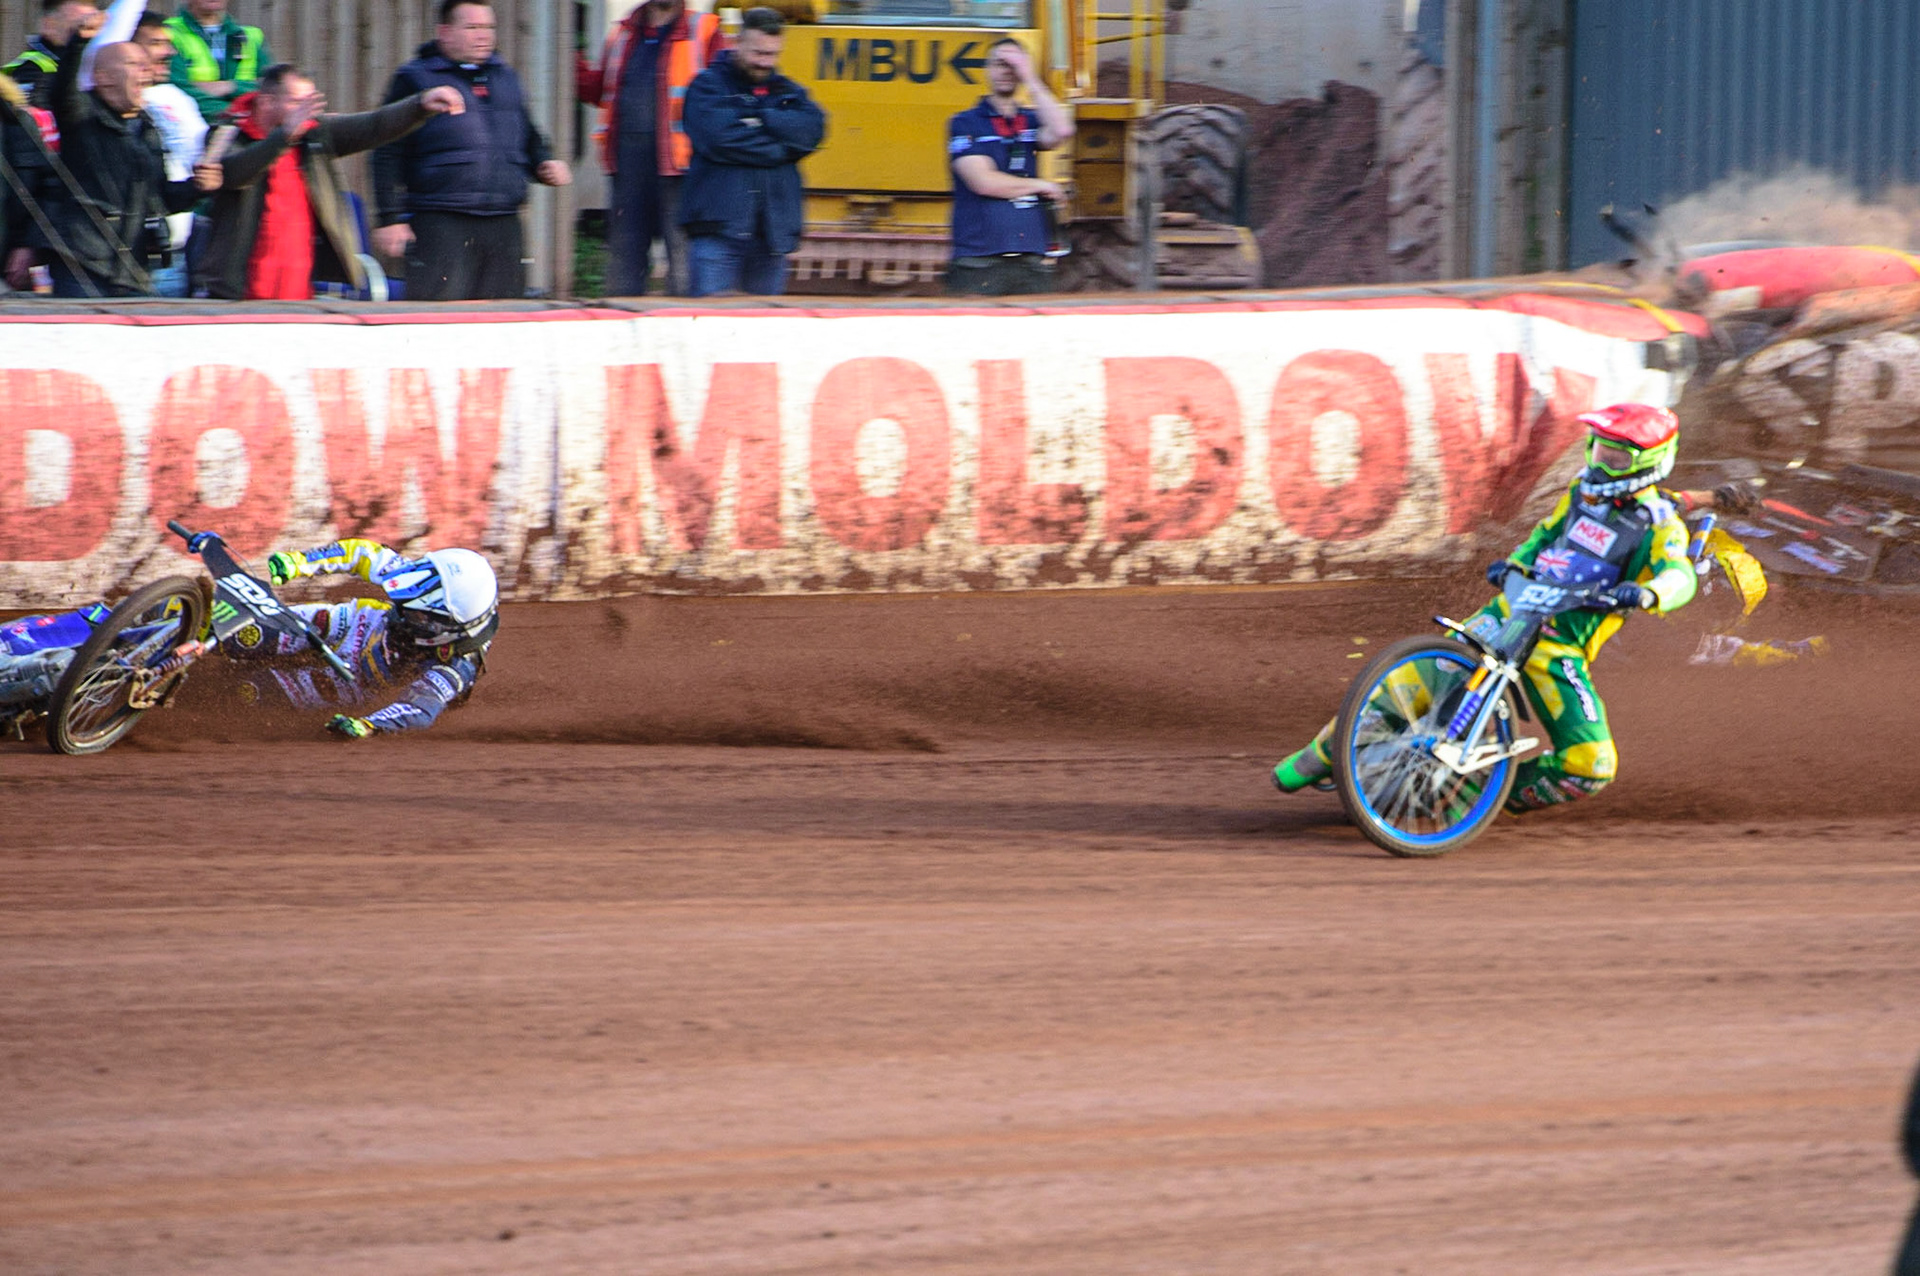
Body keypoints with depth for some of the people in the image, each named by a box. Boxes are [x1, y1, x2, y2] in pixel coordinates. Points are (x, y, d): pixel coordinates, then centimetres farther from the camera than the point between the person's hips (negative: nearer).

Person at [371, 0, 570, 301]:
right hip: (440, 225, -6)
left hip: (503, 227, 6)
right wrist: (390, 219, -7)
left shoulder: (505, 78, 19)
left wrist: (544, 164, 11)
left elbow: (528, 138, 33)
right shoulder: (414, 80, 3)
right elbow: (388, 156, 0)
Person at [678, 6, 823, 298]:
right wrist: (778, 149, -7)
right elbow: (717, 137, -14)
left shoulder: (787, 91, 18)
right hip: (718, 227, -4)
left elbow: (811, 129, -3)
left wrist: (758, 121, -11)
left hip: (773, 228, 4)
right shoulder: (708, 85, 4)